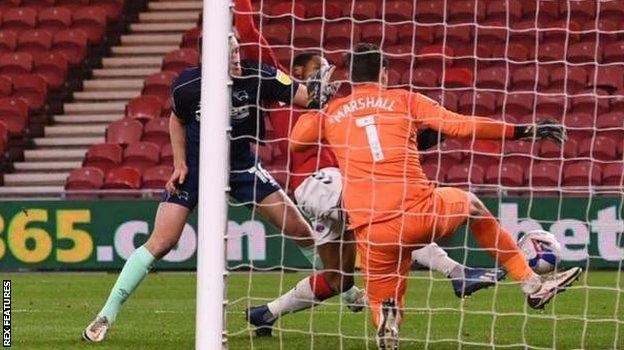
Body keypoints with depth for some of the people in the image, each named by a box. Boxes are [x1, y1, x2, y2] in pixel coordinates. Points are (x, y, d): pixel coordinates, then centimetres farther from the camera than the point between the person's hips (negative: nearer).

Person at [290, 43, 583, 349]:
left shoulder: (330, 113, 12)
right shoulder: (404, 100, 7)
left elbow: (296, 140, 28)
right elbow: (462, 126, 0)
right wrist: (523, 131, 5)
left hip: (371, 232, 1)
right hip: (420, 214, -1)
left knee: (383, 302, 22)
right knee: (471, 204, 32)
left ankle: (387, 317, -17)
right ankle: (532, 283, 32)